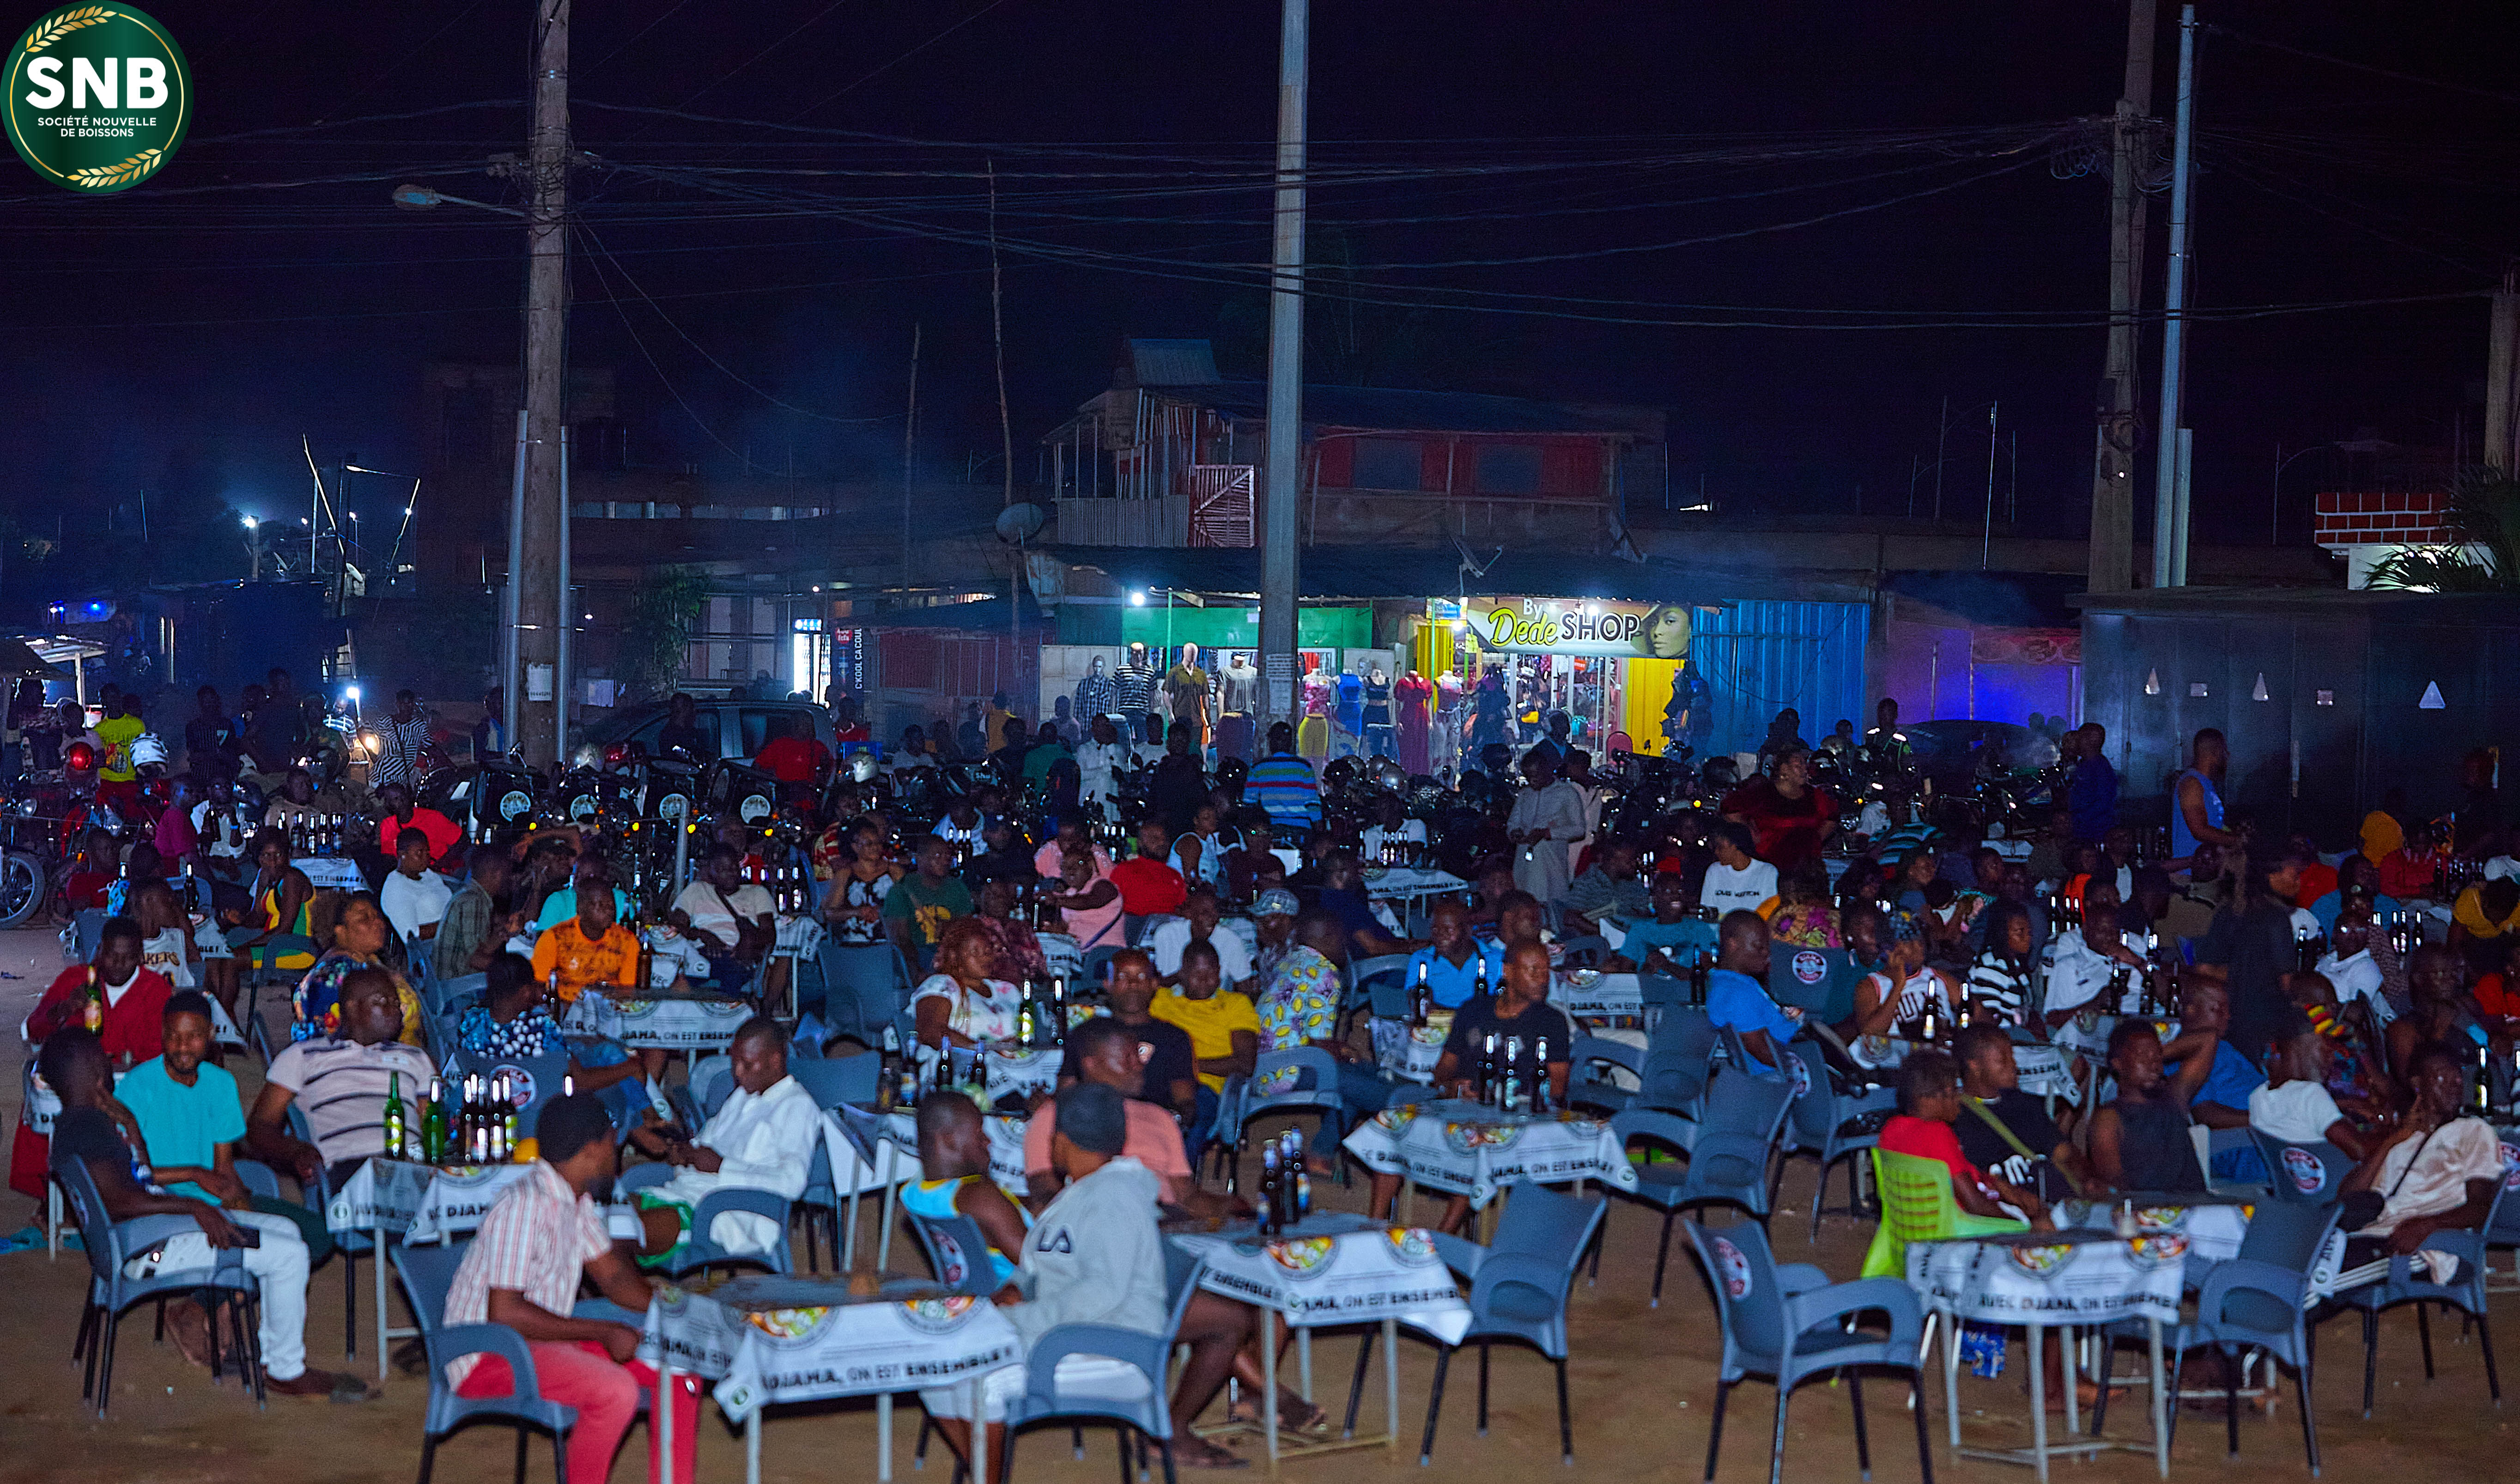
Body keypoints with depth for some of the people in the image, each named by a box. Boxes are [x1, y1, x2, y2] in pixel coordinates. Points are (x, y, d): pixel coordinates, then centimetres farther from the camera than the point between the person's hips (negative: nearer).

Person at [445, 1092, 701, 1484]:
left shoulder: (578, 1202, 8)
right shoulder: (524, 1205, -22)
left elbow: (611, 1272, 18)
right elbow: (503, 1312, -27)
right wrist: (604, 1333, -24)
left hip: (546, 1338, 9)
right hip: (488, 1357, -9)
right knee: (616, 1390, -31)